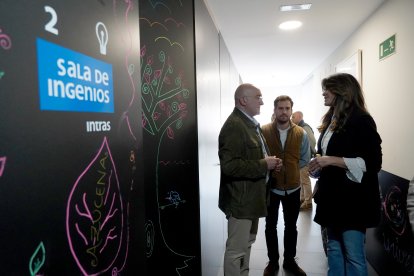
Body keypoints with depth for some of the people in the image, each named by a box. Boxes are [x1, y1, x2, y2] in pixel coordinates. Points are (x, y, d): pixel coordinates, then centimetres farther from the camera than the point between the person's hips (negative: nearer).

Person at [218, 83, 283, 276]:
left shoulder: (251, 123, 13)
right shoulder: (234, 125, -20)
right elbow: (229, 165, -29)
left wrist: (269, 162, 3)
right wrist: (263, 165, -22)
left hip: (252, 196, 10)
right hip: (240, 199, -10)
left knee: (247, 243, 23)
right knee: (236, 249, 3)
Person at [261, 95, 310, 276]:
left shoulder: (301, 134, -4)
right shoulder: (264, 131, -10)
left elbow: (305, 159, 7)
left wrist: (290, 168, -1)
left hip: (293, 188, 2)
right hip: (270, 187, -1)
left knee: (291, 226, 16)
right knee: (271, 226, 12)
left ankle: (289, 261, 34)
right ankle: (273, 261, 30)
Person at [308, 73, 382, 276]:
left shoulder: (361, 120, -11)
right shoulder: (332, 120, 14)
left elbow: (373, 162, -17)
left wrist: (332, 160, -22)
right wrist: (319, 164, 6)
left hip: (353, 198, -8)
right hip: (332, 196, 8)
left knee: (354, 255, 1)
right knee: (334, 249, 16)